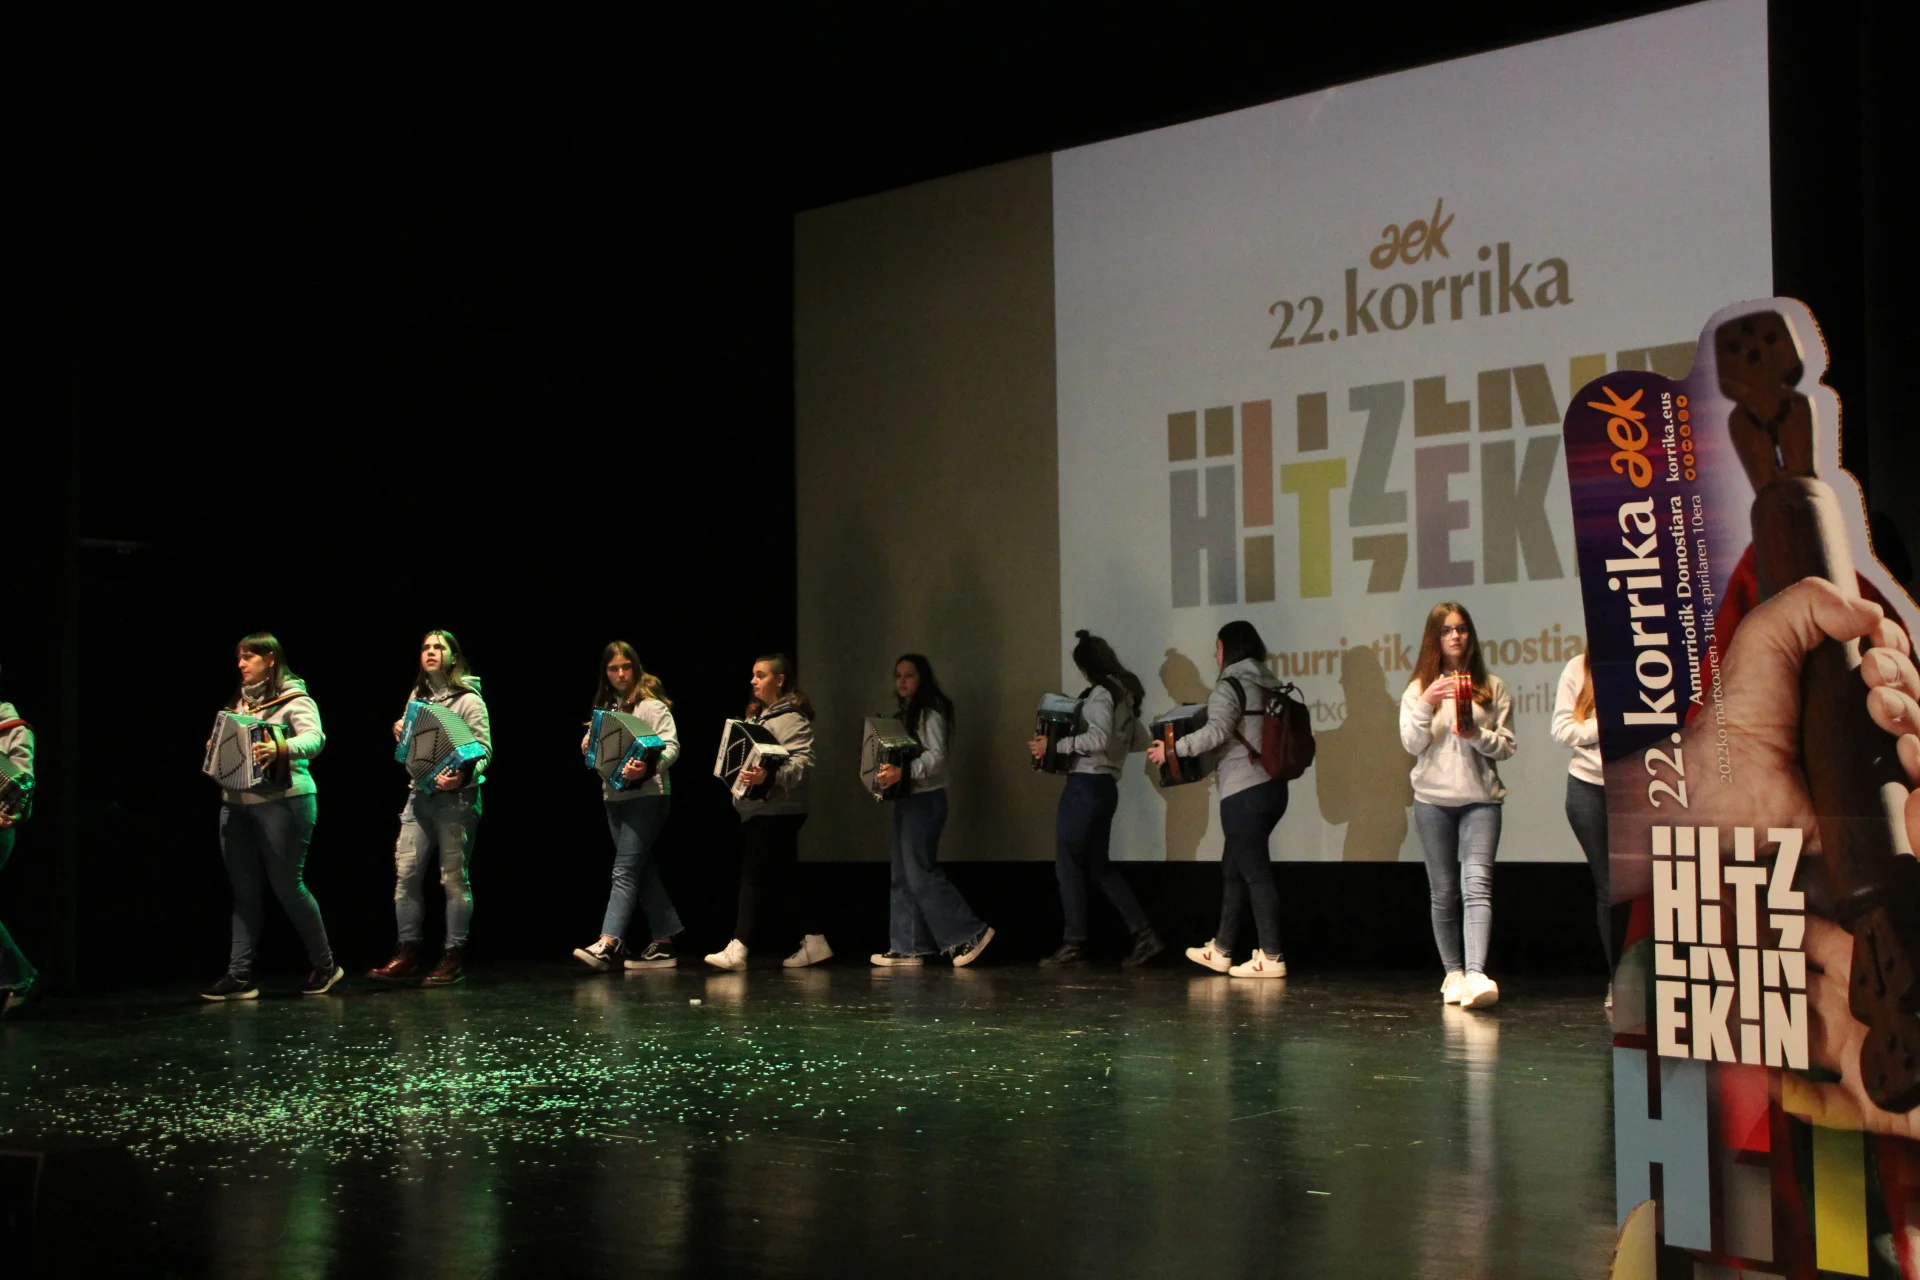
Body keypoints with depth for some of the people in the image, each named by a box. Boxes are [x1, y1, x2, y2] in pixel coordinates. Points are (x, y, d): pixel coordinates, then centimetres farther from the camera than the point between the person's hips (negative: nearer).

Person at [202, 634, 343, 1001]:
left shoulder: (294, 698, -5)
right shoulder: (240, 701, 17)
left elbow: (314, 738, -20)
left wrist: (280, 749, -37)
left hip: (281, 801, -7)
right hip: (236, 802, 7)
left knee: (287, 884, -3)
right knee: (245, 890, 4)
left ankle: (325, 965, 12)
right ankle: (239, 975, 3)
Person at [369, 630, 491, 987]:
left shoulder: (469, 699, -4)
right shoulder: (417, 696, 15)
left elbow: (484, 750, -11)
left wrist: (462, 776, -28)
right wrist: (400, 734, 3)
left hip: (456, 797, -6)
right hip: (420, 793, 6)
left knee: (454, 877, -2)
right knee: (405, 872, -1)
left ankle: (454, 957, 5)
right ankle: (408, 954, 4)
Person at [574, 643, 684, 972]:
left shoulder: (651, 704, -5)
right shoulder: (605, 707, 15)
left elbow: (671, 745, -15)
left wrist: (648, 766, -32)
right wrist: (590, 747, -3)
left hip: (646, 795, -7)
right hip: (614, 796, 7)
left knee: (625, 870, -14)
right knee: (643, 872, 9)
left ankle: (608, 944, -21)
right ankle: (663, 945, 14)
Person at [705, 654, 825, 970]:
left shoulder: (791, 718, -12)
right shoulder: (758, 714, 17)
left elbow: (803, 763, -25)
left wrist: (768, 776, -38)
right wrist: (743, 772, 13)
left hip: (776, 811, -10)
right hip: (757, 810, 10)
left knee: (754, 876, -11)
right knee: (784, 878, 10)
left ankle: (738, 948, -12)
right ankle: (814, 941, 15)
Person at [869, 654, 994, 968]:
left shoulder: (930, 712, -10)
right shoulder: (904, 714, 17)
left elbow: (936, 756, -21)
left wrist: (903, 772, -34)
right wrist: (885, 776, 1)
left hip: (925, 798, -9)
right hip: (905, 799, 9)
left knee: (920, 872, -11)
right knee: (903, 875, 7)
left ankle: (970, 932, -7)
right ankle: (908, 947, 9)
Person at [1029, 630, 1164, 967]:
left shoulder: (1101, 694, -12)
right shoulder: (1125, 693, 15)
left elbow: (1098, 739, -25)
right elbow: (1140, 739, 22)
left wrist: (1055, 745, -21)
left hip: (1085, 785, -9)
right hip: (1107, 786, 9)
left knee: (1068, 865, -1)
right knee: (1098, 866, 14)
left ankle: (1074, 944, 0)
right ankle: (1144, 935, 8)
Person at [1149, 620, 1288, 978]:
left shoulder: (1230, 686, -10)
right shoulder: (1268, 684, 14)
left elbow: (1217, 731, -24)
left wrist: (1173, 749, -18)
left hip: (1244, 792, -9)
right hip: (1272, 787, 9)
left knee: (1255, 872, -6)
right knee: (1233, 868, 16)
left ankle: (1271, 958, -5)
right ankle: (1221, 950, 21)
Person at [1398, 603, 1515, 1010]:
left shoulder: (1493, 688, 9)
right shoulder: (1418, 689, 9)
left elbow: (1507, 747, 6)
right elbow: (1412, 744, -2)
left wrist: (1477, 735, -13)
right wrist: (1426, 705, -17)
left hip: (1480, 798, -1)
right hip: (1433, 799, 2)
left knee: (1477, 884, -18)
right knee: (1443, 891, 5)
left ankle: (1475, 975, -30)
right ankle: (1453, 972, 15)